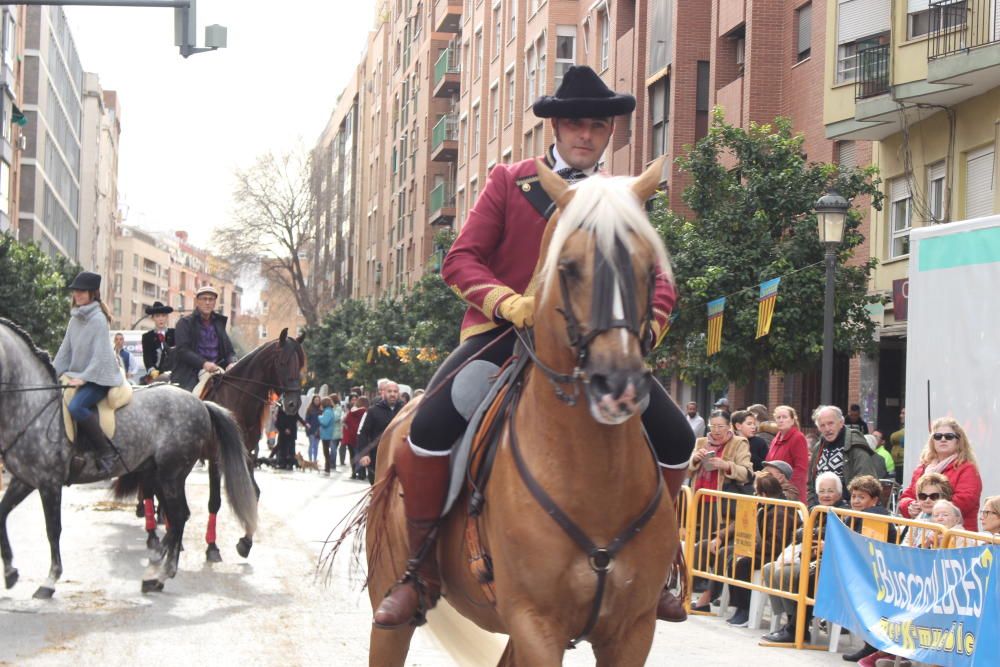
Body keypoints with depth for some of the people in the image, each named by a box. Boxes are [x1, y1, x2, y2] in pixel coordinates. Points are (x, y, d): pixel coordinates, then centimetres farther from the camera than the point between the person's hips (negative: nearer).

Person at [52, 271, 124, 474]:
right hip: (79, 376, 9)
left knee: (76, 406, -30)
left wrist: (84, 378, -21)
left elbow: (101, 354, -18)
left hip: (99, 377, -9)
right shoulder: (75, 319, 10)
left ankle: (105, 451, -19)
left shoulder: (98, 319, -13)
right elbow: (65, 350, 14)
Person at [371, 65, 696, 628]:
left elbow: (658, 280, 7)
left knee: (676, 437, -11)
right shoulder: (508, 182, 5)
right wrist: (510, 302, -21)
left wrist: (644, 328, -17)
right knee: (431, 424, -29)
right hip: (500, 331, -3)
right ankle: (421, 574, -12)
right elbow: (461, 260, -2)